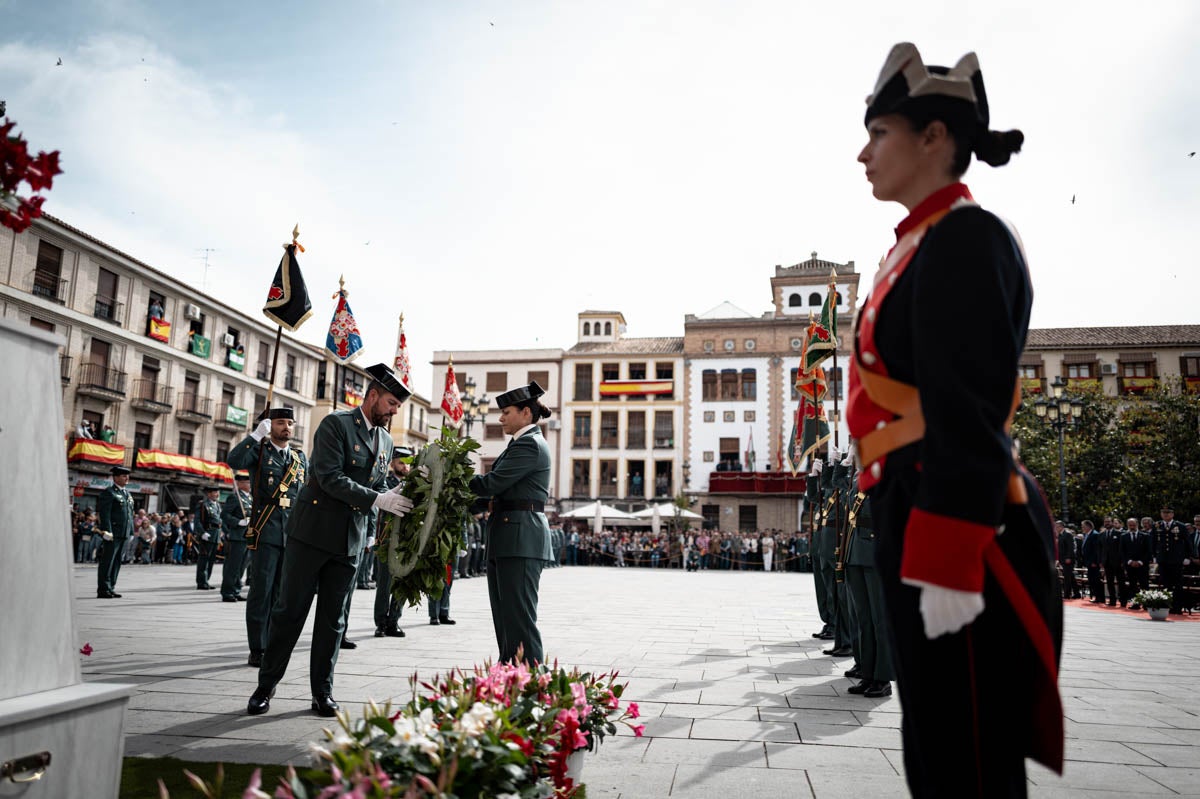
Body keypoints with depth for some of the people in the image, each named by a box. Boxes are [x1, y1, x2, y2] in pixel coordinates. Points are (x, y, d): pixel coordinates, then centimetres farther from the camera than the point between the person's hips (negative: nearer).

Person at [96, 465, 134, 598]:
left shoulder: (127, 494, 20)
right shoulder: (108, 493, -5)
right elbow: (105, 514, -12)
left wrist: (131, 531, 16)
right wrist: (107, 531, -19)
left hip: (124, 535, 8)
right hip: (113, 534, -8)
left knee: (116, 562, 11)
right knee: (107, 562, -5)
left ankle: (110, 588, 16)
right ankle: (103, 590, -2)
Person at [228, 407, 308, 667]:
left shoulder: (300, 456, 16)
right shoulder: (258, 449, 3)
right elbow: (235, 461, -19)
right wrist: (256, 434, -21)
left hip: (293, 534, 4)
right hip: (265, 532, -4)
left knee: (283, 593, 8)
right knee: (261, 591, -2)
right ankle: (257, 650, 5)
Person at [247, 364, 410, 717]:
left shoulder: (386, 441, 12)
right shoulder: (336, 424, -9)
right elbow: (330, 478, -19)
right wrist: (377, 499, -24)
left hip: (351, 540, 5)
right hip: (313, 530, -5)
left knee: (333, 618, 9)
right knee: (290, 610, 3)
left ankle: (323, 692, 17)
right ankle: (266, 686, 17)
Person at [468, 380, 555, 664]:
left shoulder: (529, 444, -11)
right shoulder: (524, 443, 20)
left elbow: (492, 483, -17)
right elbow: (501, 491, 19)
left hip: (521, 539, -10)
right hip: (507, 540, 10)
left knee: (519, 616, -8)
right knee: (505, 616, 12)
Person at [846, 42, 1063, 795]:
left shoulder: (965, 239, -13)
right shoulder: (924, 244, 17)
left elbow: (968, 413, -21)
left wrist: (947, 563, -22)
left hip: (956, 522, -10)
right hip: (918, 508, 10)